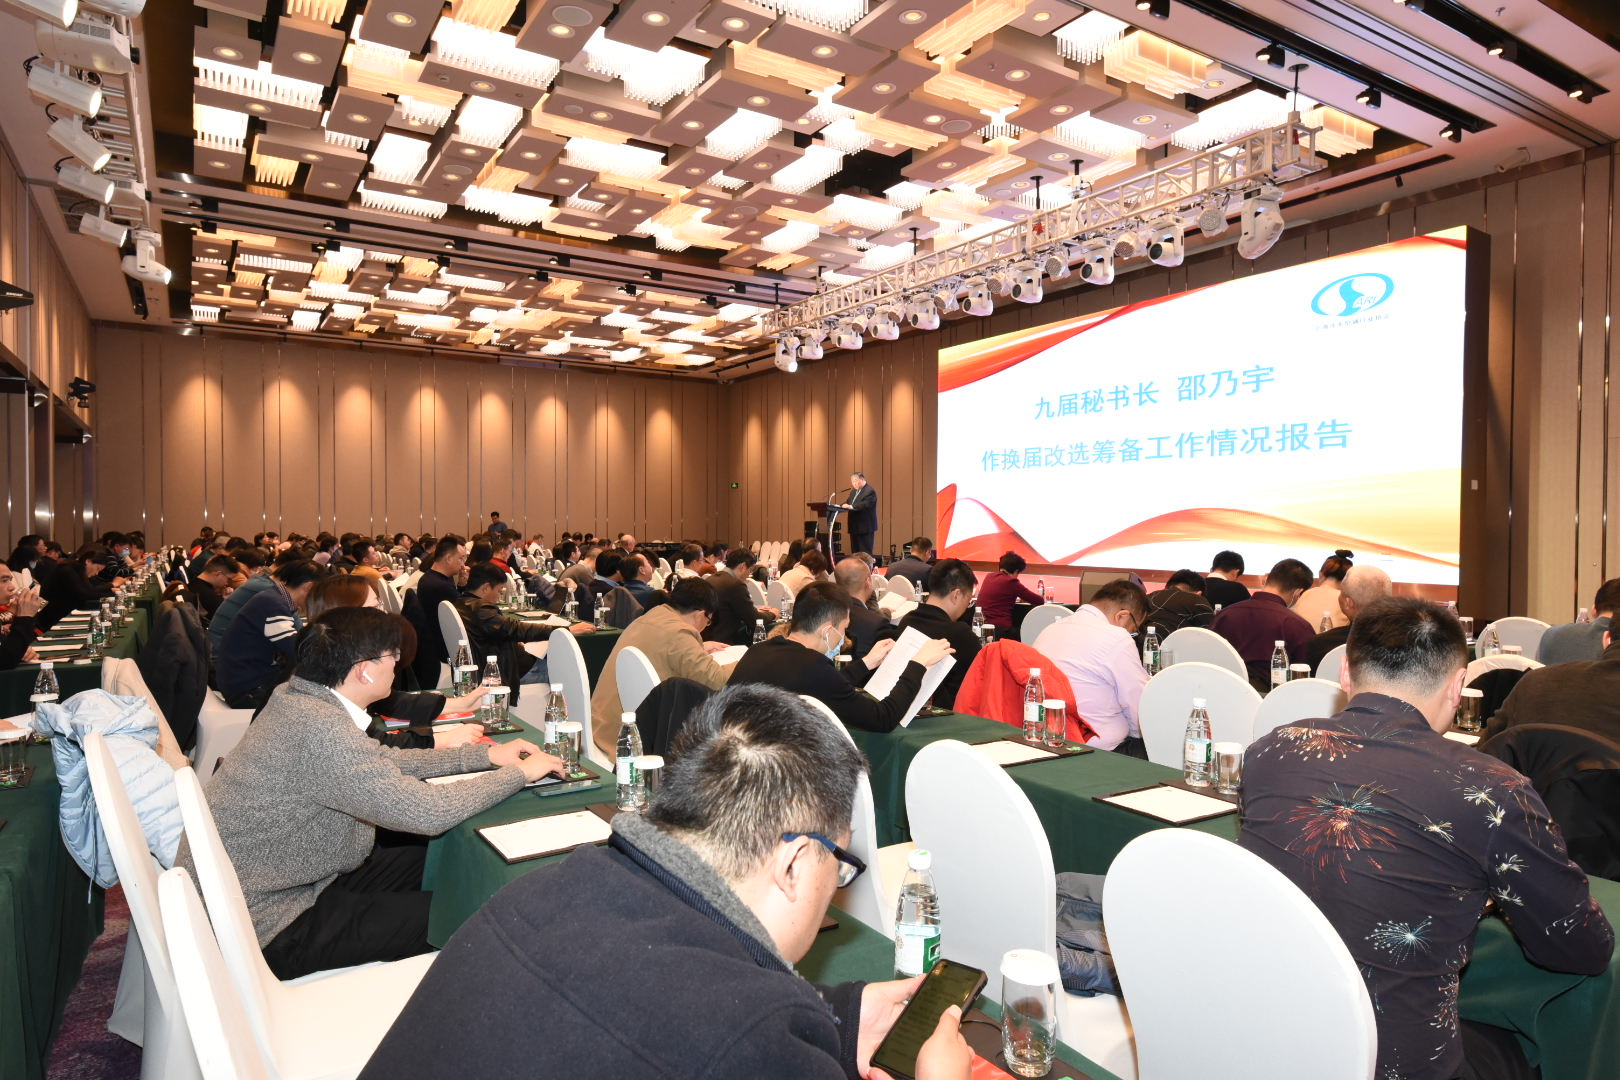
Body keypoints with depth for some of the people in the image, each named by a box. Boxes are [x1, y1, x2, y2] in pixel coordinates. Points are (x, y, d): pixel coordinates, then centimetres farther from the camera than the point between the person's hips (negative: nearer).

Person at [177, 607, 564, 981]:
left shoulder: (296, 698, -2)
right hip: (267, 929, -9)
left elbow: (382, 762, 10)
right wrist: (519, 773, -15)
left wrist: (485, 755, 6)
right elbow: (427, 813, -29)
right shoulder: (320, 730, -31)